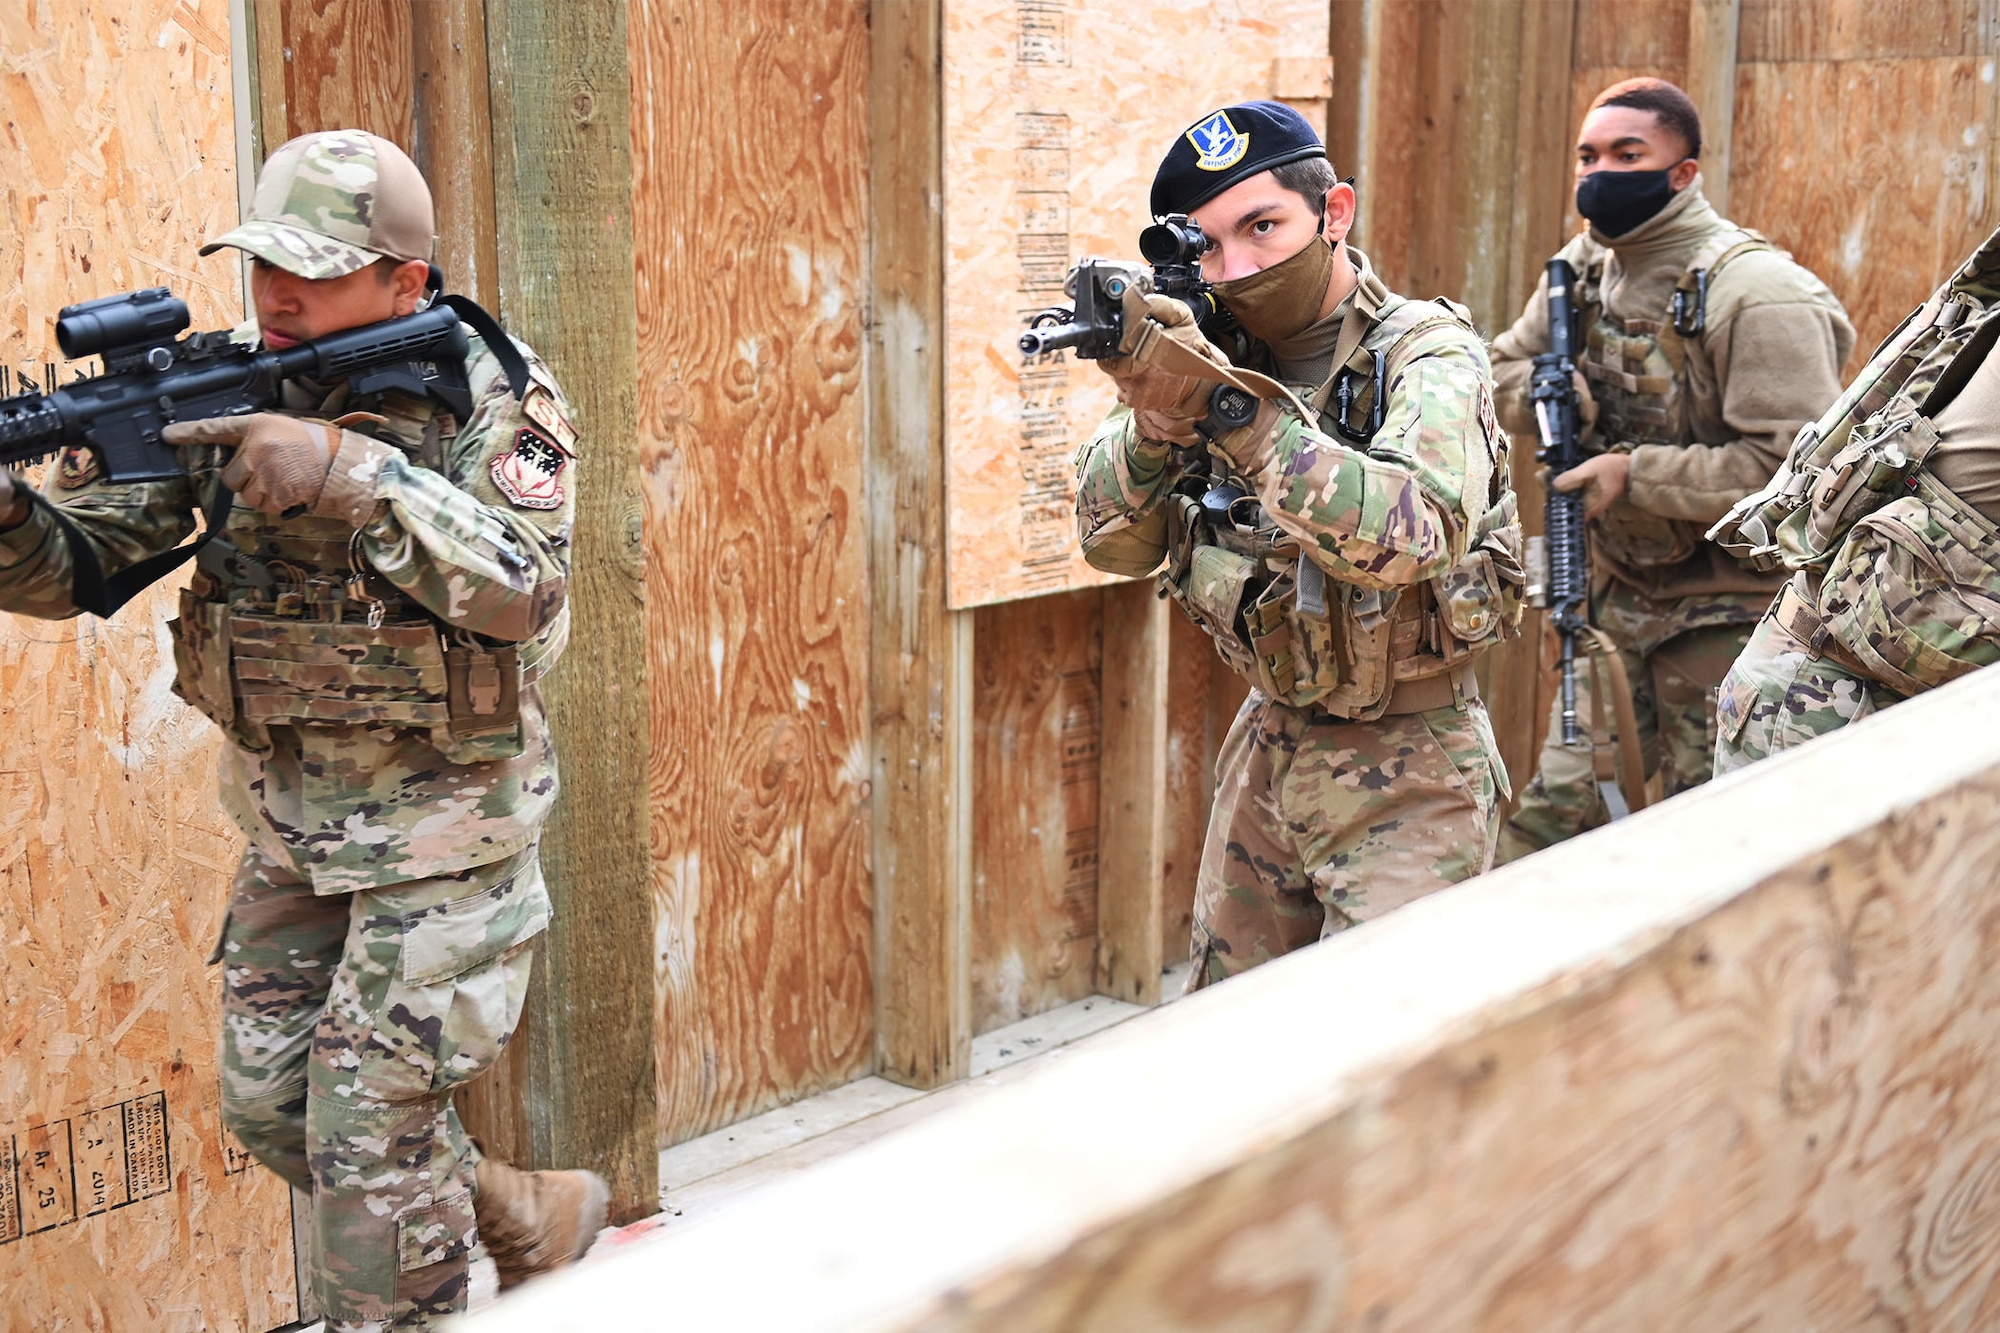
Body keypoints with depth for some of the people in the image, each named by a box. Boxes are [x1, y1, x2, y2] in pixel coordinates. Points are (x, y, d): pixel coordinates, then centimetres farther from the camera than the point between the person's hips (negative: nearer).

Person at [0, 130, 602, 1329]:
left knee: (373, 1129, -2)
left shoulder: (494, 398, -13)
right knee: (269, 1104, 15)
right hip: (288, 823, 6)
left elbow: (522, 588, -26)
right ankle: (536, 1221, 34)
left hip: (442, 821, -6)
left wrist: (352, 476, -34)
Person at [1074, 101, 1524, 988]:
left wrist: (1225, 407, -41)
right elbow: (1115, 542, -5)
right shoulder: (1224, 354, 1)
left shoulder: (1427, 355, -16)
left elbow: (1413, 533, -36)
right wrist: (1155, 416, -25)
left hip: (1404, 771, -6)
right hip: (1267, 746, 6)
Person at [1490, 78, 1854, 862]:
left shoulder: (1755, 293, -20)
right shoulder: (1584, 266, 4)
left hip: (1726, 616, -7)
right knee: (1553, 811, 11)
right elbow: (1505, 367, 13)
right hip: (1615, 593, 7)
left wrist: (1636, 474, -26)